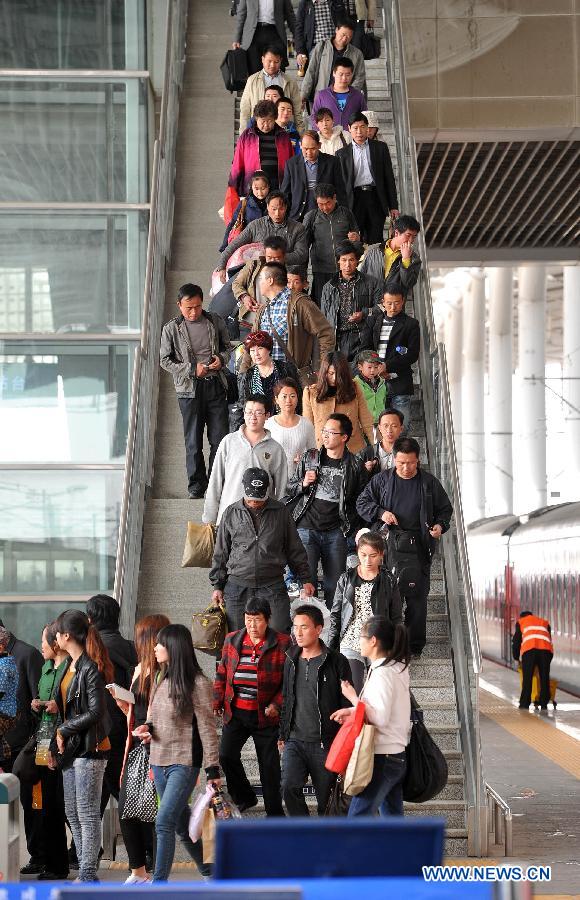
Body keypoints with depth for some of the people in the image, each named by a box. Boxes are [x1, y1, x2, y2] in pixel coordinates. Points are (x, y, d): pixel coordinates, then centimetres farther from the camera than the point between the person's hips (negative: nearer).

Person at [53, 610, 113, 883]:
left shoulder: (90, 669, -15)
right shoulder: (71, 666, 13)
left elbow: (95, 712, -19)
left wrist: (64, 730, -11)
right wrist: (61, 737, 6)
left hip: (89, 748, -10)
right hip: (71, 748, 10)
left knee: (87, 814, -7)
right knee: (72, 813, 13)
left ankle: (88, 874, -4)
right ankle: (85, 870, 19)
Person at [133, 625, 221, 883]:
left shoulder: (197, 683, -11)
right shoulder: (161, 679, 11)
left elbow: (207, 727, -10)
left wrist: (213, 769, -12)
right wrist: (147, 728, -2)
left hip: (184, 762, -8)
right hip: (159, 761, 8)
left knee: (164, 823, -14)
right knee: (180, 823, 12)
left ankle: (159, 881, -13)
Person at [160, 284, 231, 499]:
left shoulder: (215, 321, 5)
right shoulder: (172, 328, -2)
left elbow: (227, 347, 17)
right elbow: (165, 360, 1)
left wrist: (222, 359, -6)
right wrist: (192, 369, -10)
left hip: (215, 385, 2)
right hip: (189, 388, -2)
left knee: (220, 438, 1)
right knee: (193, 441, 3)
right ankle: (196, 486, 13)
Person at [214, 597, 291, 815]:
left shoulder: (282, 643, -7)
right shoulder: (232, 641, 5)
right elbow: (222, 674, 12)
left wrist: (277, 704, -13)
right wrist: (217, 702, 8)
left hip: (265, 715, -3)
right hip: (235, 713, 3)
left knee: (269, 764, 4)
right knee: (226, 756, -1)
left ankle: (274, 811, 16)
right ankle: (245, 798, 21)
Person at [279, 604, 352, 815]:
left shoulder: (336, 662, -5)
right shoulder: (291, 660, 11)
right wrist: (283, 734, 17)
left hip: (325, 743, -4)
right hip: (295, 741, 4)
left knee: (326, 798, 3)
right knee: (289, 787, -15)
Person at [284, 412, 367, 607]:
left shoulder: (355, 466, 4)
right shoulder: (309, 458, 8)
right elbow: (290, 489, 15)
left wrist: (349, 526, 1)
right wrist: (303, 484, -6)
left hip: (335, 532, 0)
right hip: (307, 529, 0)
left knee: (335, 585, 3)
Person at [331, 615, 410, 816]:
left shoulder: (382, 673, -17)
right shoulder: (398, 668, 11)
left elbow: (380, 718, -22)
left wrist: (353, 698, -12)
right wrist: (354, 710, 6)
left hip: (381, 759, -9)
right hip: (397, 756, 9)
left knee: (357, 818, -6)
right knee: (393, 818, 13)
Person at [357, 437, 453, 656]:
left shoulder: (429, 483, 8)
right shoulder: (382, 480, 7)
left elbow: (445, 509, 16)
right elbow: (362, 503, 11)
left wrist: (440, 525, -4)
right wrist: (380, 513, -7)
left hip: (419, 547, 0)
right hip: (389, 545, 0)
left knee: (417, 597, 0)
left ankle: (415, 646, 9)